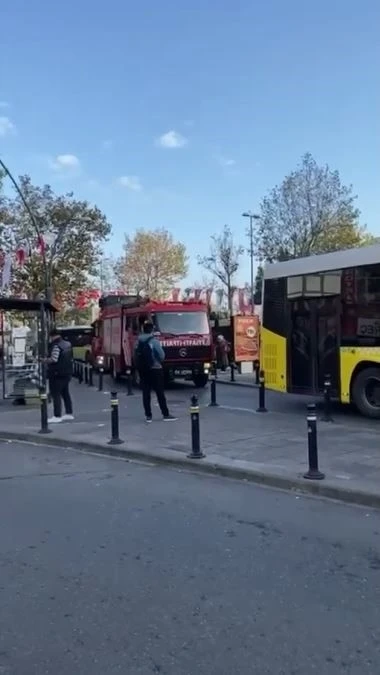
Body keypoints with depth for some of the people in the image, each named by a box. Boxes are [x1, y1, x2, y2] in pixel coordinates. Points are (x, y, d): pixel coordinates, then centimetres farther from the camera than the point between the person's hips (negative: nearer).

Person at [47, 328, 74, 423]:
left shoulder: (56, 346, -17)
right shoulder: (67, 344, 10)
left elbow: (53, 360, -23)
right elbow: (70, 358, 17)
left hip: (57, 374, -9)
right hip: (67, 372, 9)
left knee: (56, 395, -5)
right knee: (65, 393, 17)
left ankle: (57, 416, -5)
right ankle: (69, 413, 22)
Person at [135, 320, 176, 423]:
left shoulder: (139, 341, 4)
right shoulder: (154, 341, -12)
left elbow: (136, 355, 4)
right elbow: (162, 355, -11)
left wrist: (139, 366, 14)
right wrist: (160, 362, 9)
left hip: (142, 370, 5)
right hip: (154, 369, -5)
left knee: (146, 393, 7)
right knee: (160, 393, 0)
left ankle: (148, 415, 8)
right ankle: (166, 414, 2)